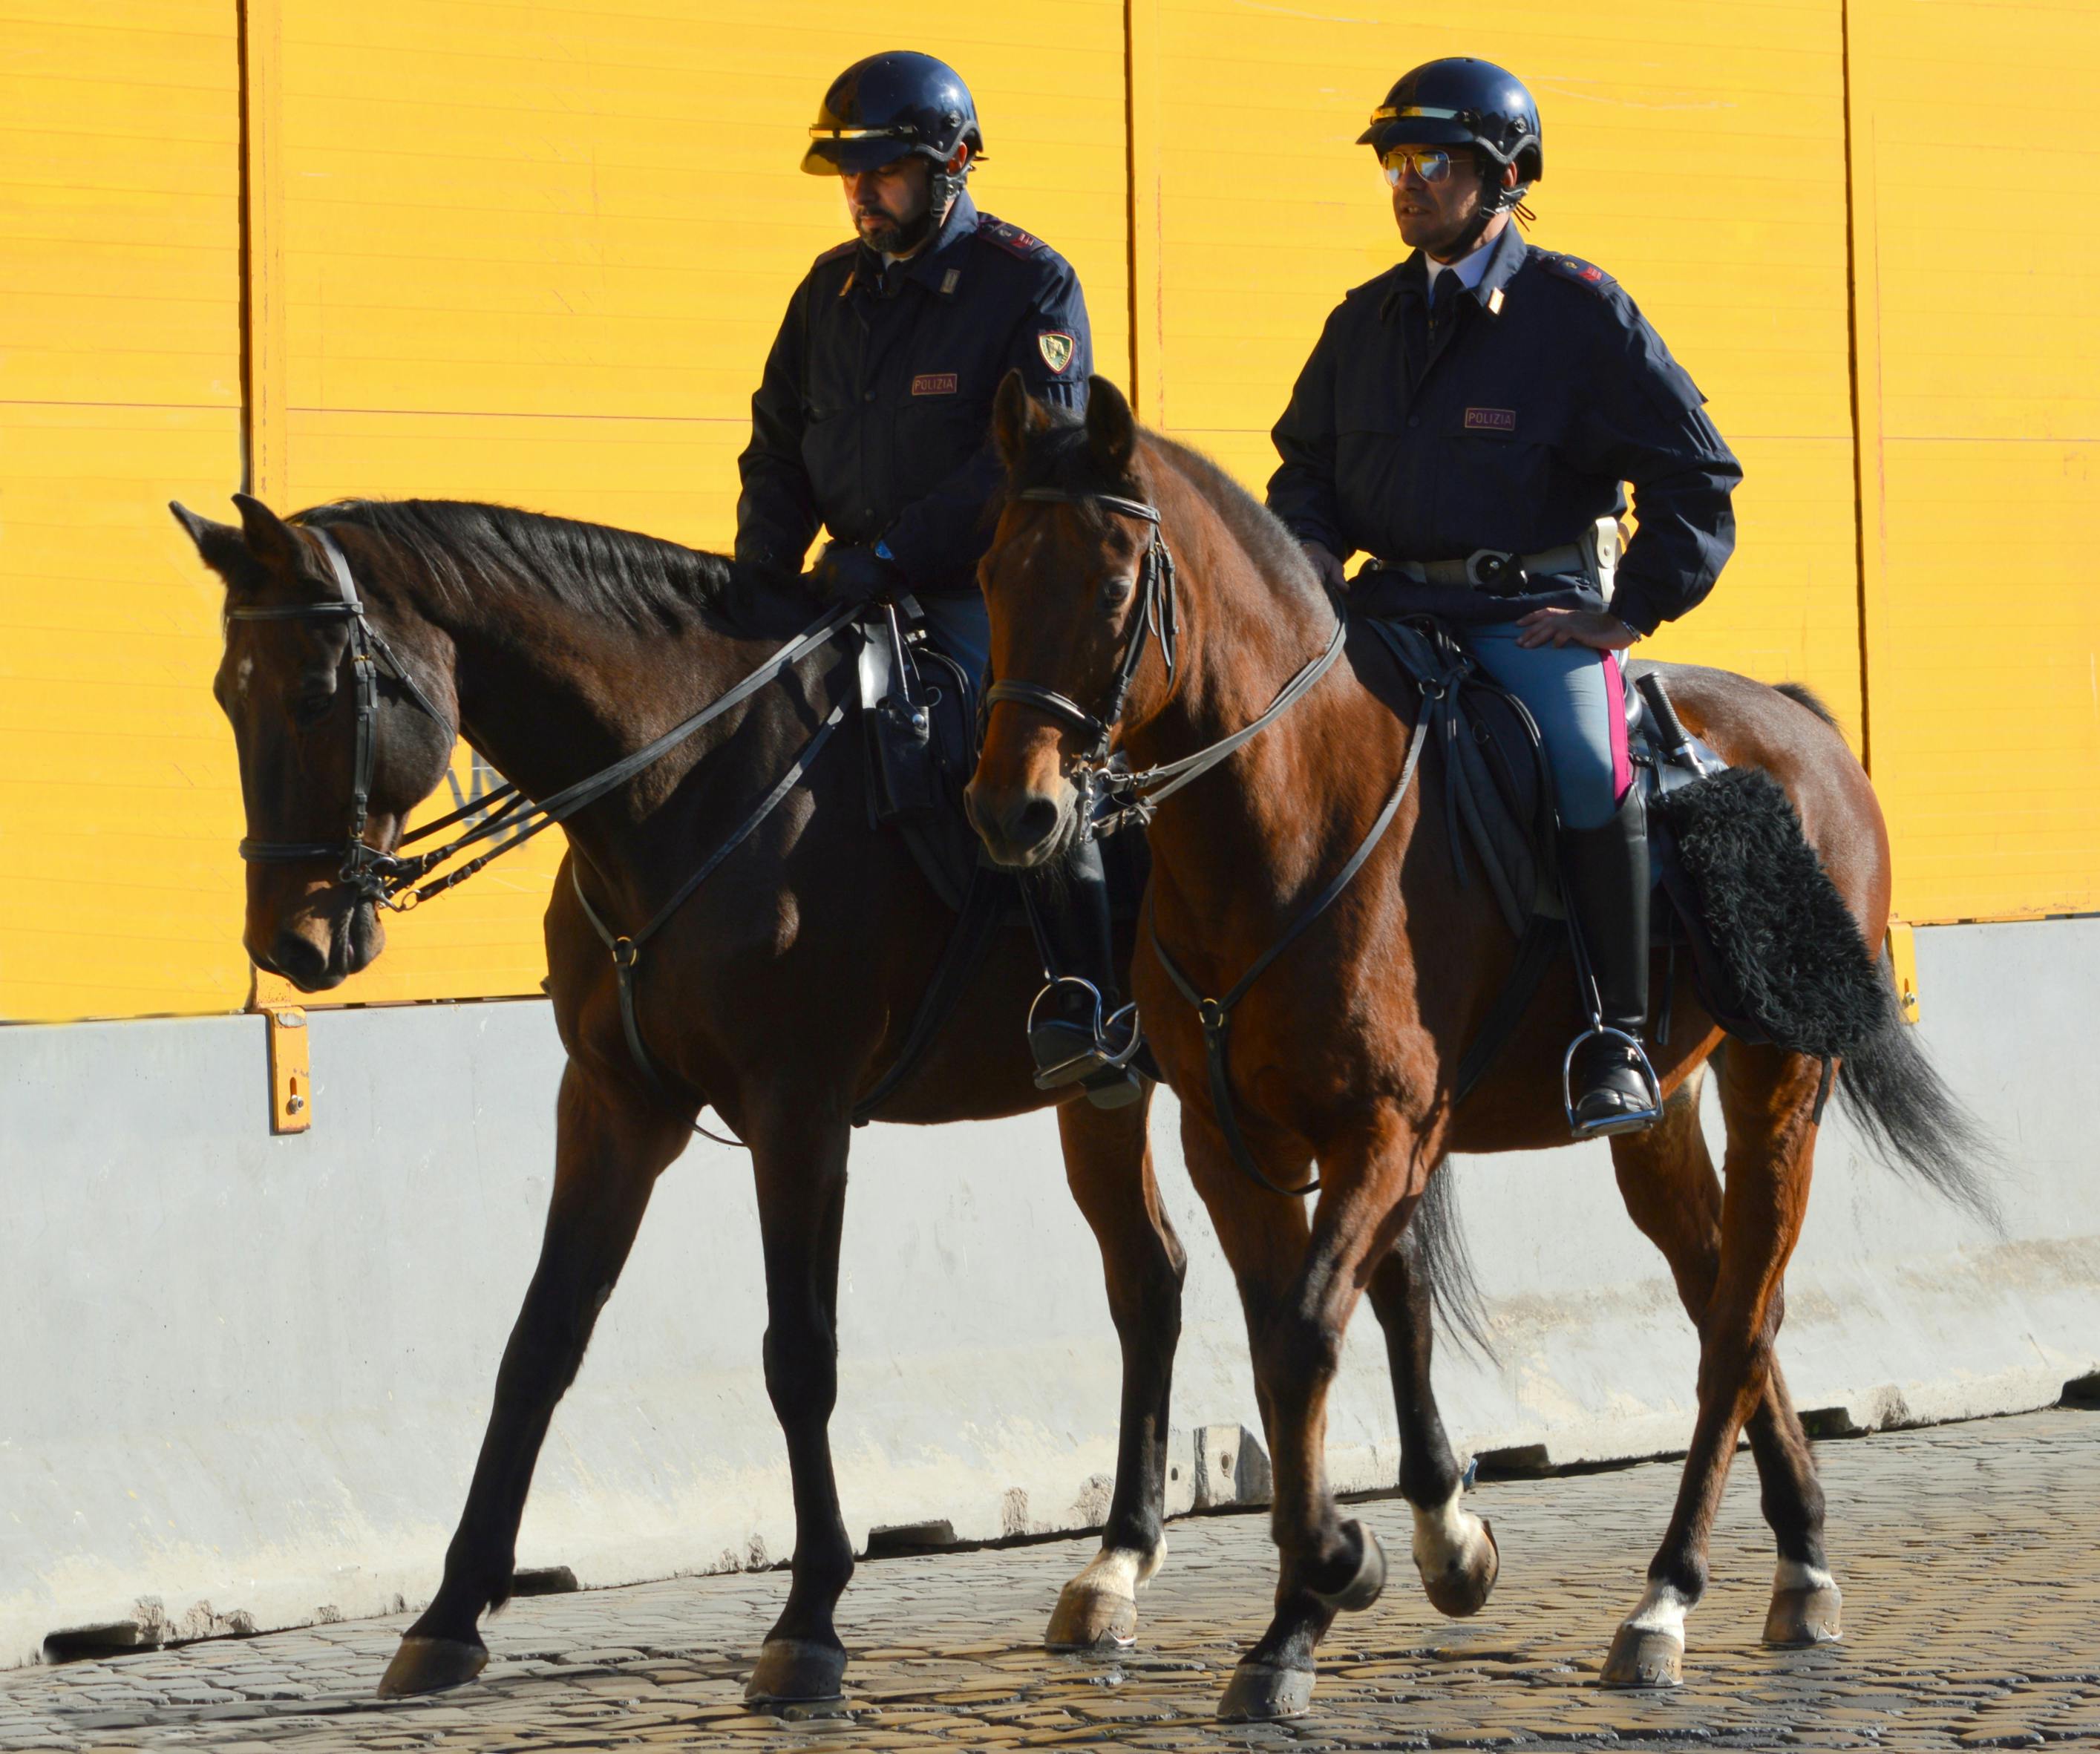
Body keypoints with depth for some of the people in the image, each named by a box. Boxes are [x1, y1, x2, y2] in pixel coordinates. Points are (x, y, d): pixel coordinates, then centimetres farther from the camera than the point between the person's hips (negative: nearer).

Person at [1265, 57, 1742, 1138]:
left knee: (1585, 764, -32)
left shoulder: (1579, 311, -3)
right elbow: (1306, 462, 25)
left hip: (1537, 609, -5)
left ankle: (1616, 1045, -24)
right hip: (1395, 597, 5)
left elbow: (1695, 480, -2)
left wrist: (1629, 613, -10)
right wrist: (1309, 544, 3)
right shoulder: (1366, 321, 13)